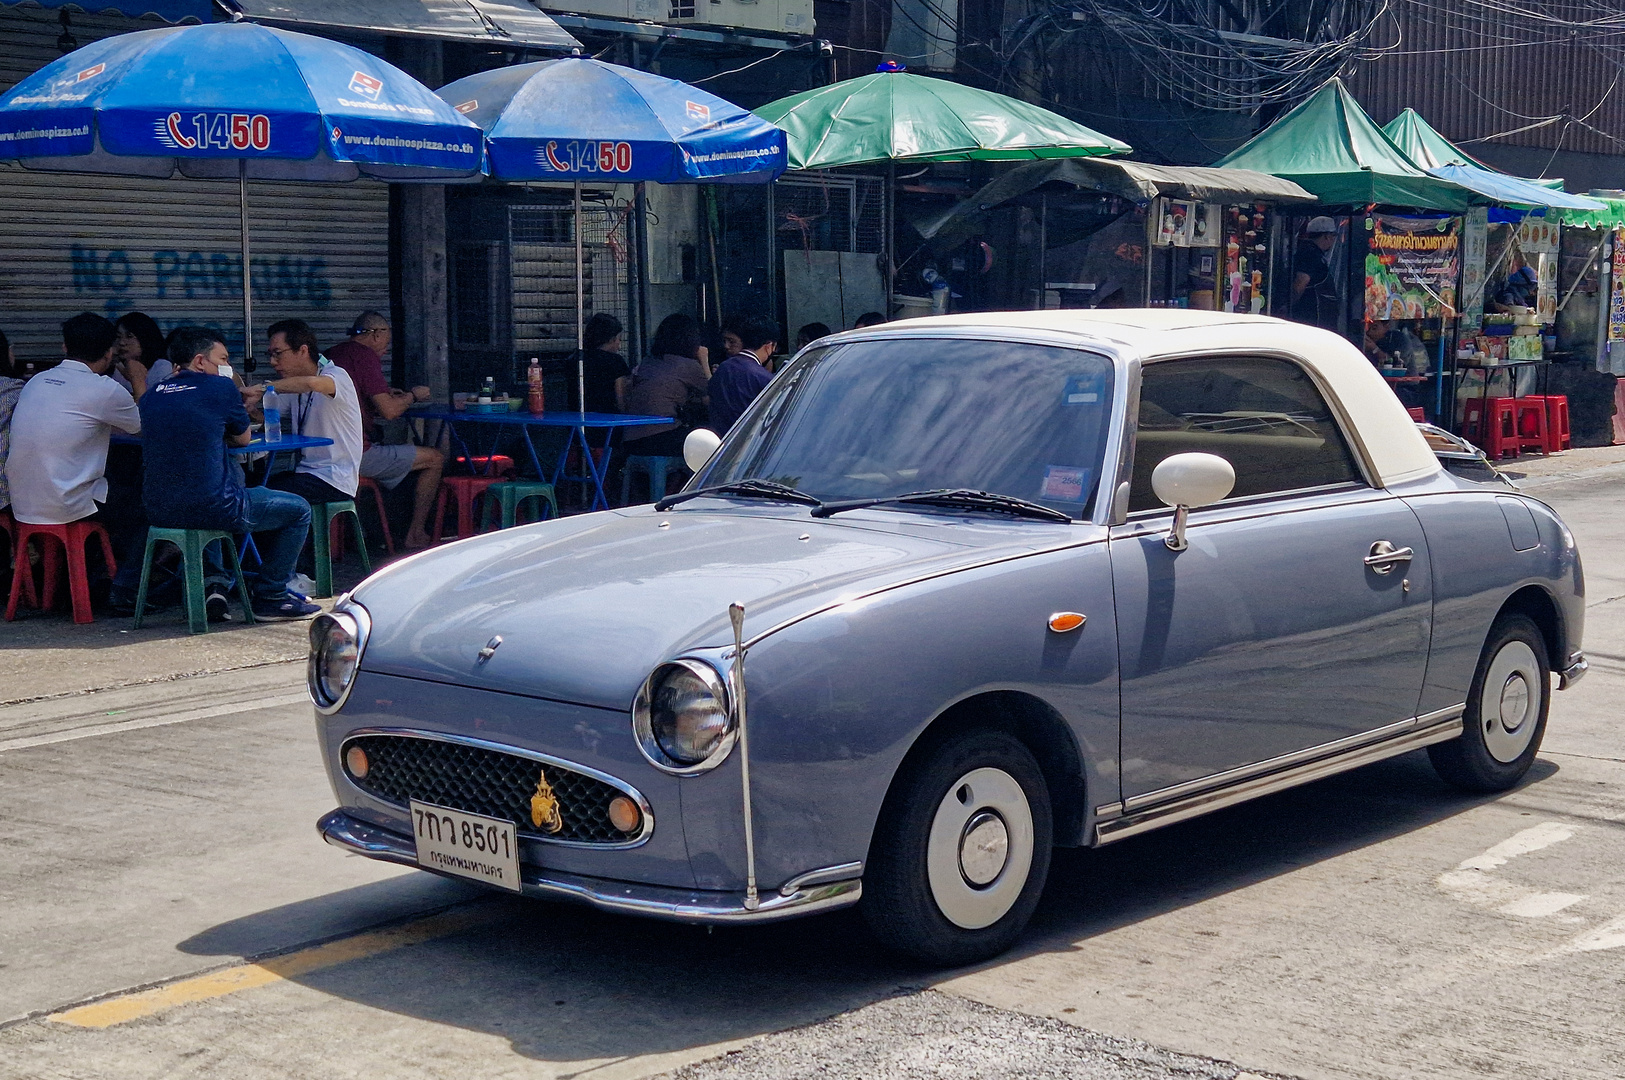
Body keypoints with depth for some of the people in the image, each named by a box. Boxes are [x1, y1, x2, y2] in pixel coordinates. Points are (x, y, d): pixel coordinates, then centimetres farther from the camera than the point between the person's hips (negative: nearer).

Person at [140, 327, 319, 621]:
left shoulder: (150, 397, 12)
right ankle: (269, 596, 18)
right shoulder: (221, 387, -3)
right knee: (299, 510, 14)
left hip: (159, 513, 6)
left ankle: (212, 583, 26)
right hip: (212, 507, -6)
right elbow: (243, 439, 12)